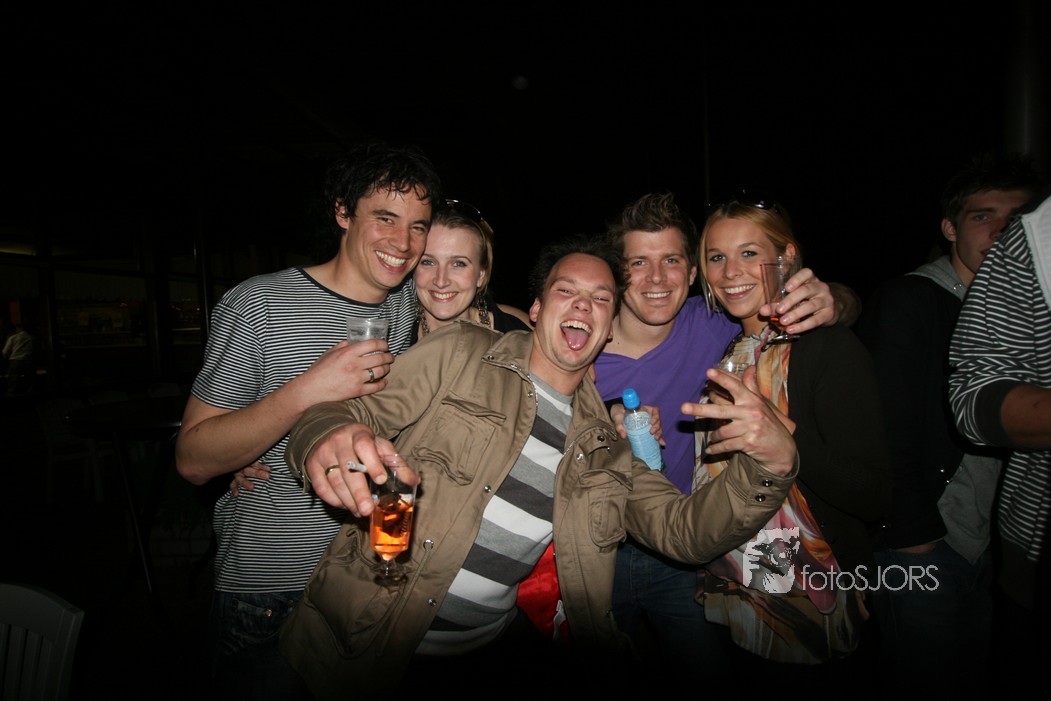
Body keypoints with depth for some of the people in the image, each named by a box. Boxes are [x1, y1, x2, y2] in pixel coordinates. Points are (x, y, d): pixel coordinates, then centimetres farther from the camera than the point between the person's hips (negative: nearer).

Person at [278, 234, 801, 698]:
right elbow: (352, 414, -7)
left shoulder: (603, 440, 9)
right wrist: (330, 439, -33)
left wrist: (771, 466, -14)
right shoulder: (458, 353, -3)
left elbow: (686, 531, 4)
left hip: (491, 651, 2)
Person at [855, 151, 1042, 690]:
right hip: (921, 546, -7)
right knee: (922, 678, 6)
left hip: (985, 545, 7)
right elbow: (891, 432, -18)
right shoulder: (906, 303, -14)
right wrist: (915, 534, -16)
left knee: (980, 675, 19)